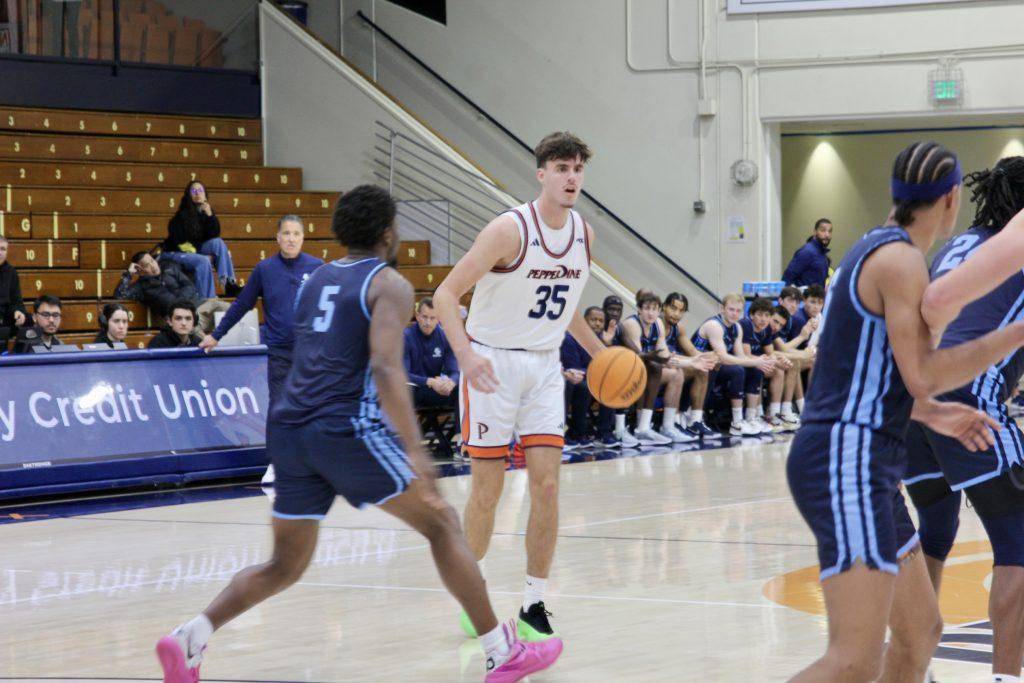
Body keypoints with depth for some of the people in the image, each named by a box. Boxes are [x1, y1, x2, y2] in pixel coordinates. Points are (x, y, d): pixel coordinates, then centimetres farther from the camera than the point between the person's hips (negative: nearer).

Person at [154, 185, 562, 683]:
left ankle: (189, 639, -6)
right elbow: (385, 368, -15)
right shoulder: (389, 285, 0)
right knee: (440, 524, 7)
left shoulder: (315, 281, 21)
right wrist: (415, 452, -20)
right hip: (348, 429, -6)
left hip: (290, 431, 6)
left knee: (285, 565, 14)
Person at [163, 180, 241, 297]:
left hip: (196, 249, 6)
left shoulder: (206, 211, 1)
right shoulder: (182, 215, -15)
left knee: (218, 243, -19)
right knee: (203, 261, -33)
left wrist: (210, 215, -19)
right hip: (175, 253, -6)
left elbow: (214, 235, -8)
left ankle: (229, 284, -29)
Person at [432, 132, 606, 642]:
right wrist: (465, 354, -32)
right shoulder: (511, 229, -19)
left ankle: (534, 605, 4)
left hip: (545, 366, 5)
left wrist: (599, 353, 16)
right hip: (493, 363, -5)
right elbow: (445, 294, -19)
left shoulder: (584, 233, 2)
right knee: (488, 489, 0)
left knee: (546, 485, -4)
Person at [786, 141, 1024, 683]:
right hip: (847, 461, -11)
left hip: (865, 465, 11)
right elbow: (923, 374, -17)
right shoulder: (902, 259, -12)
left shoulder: (874, 251, 19)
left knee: (919, 634, 18)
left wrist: (933, 415, 22)